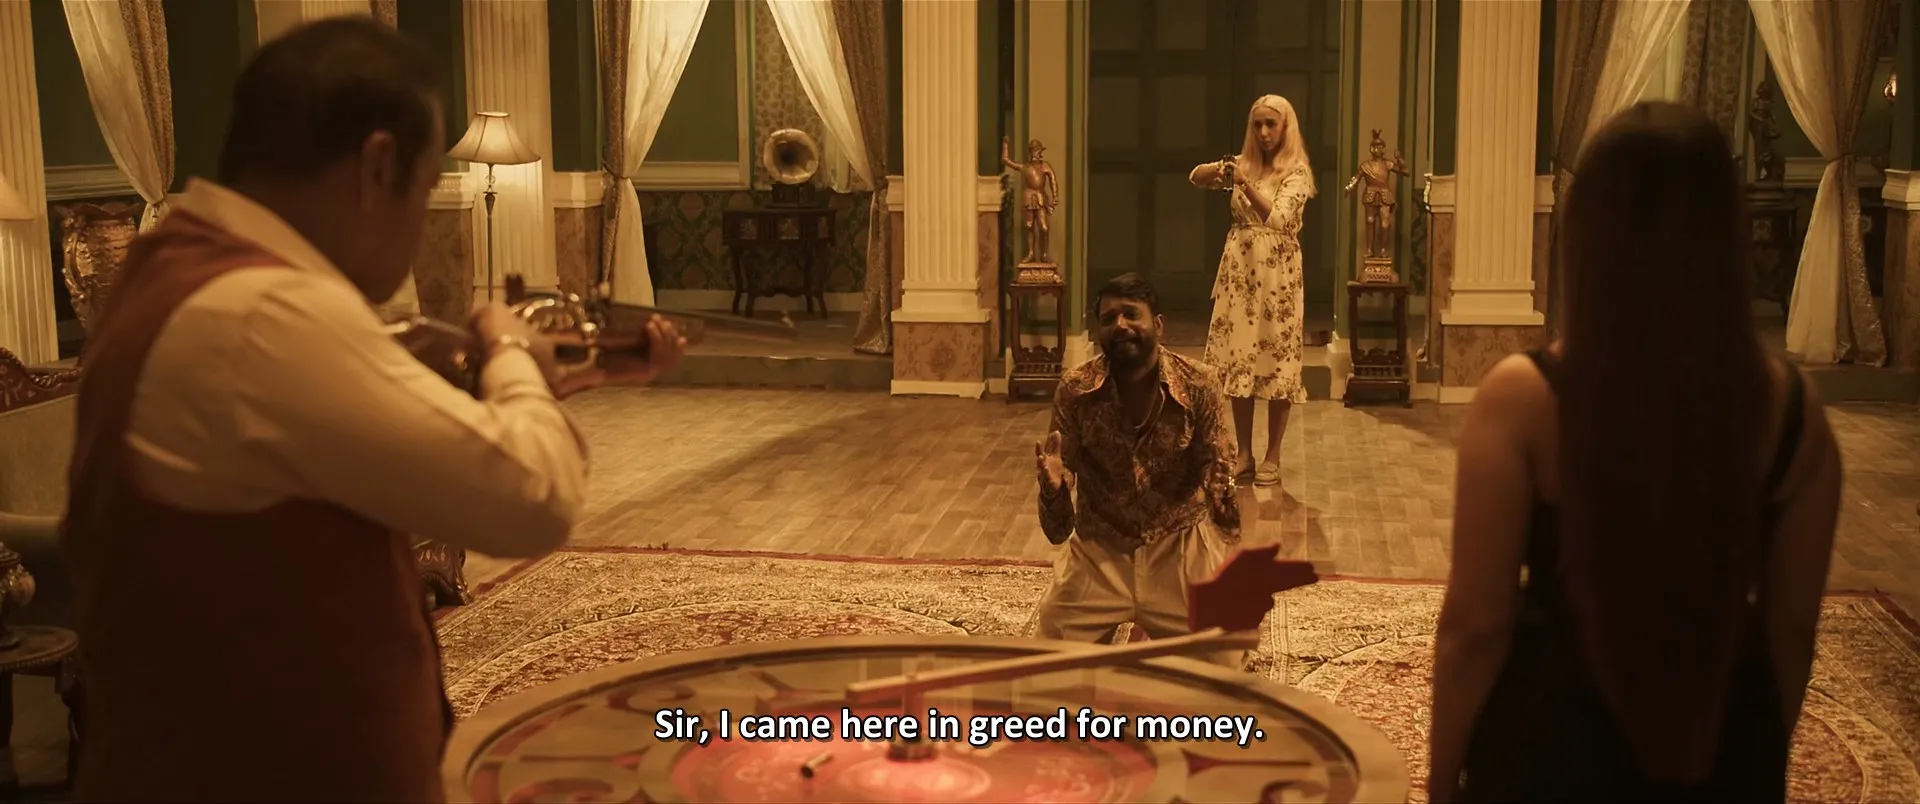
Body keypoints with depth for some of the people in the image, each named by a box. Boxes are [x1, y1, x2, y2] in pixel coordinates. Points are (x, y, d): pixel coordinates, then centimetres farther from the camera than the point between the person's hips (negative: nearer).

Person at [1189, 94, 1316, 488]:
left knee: (1276, 360, -1)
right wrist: (1217, 171, -22)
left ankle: (1273, 456, 8)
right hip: (1239, 270, 5)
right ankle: (1244, 453, 13)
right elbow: (1195, 177, 0)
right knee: (1238, 358, 5)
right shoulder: (1243, 164, 10)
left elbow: (1277, 218, -19)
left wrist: (1245, 185, -31)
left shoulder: (1296, 172, -5)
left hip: (1277, 273, -5)